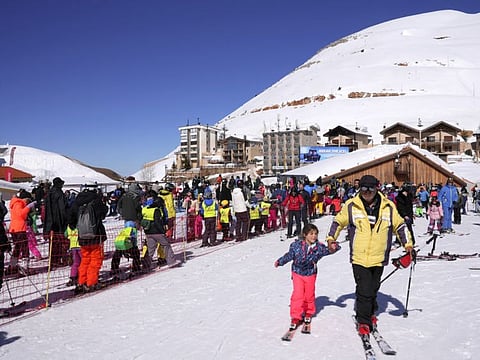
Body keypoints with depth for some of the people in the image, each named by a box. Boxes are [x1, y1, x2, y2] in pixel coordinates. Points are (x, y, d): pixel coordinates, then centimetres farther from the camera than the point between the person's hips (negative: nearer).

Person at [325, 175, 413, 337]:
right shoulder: (351, 205, -4)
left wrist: (408, 245, 8)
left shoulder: (388, 207, 0)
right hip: (359, 257, -2)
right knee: (364, 291, -6)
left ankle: (370, 313, 42)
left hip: (379, 258, 2)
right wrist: (331, 238, -1)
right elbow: (338, 221, 9)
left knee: (373, 289, 17)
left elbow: (400, 225, 12)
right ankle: (363, 321, 12)